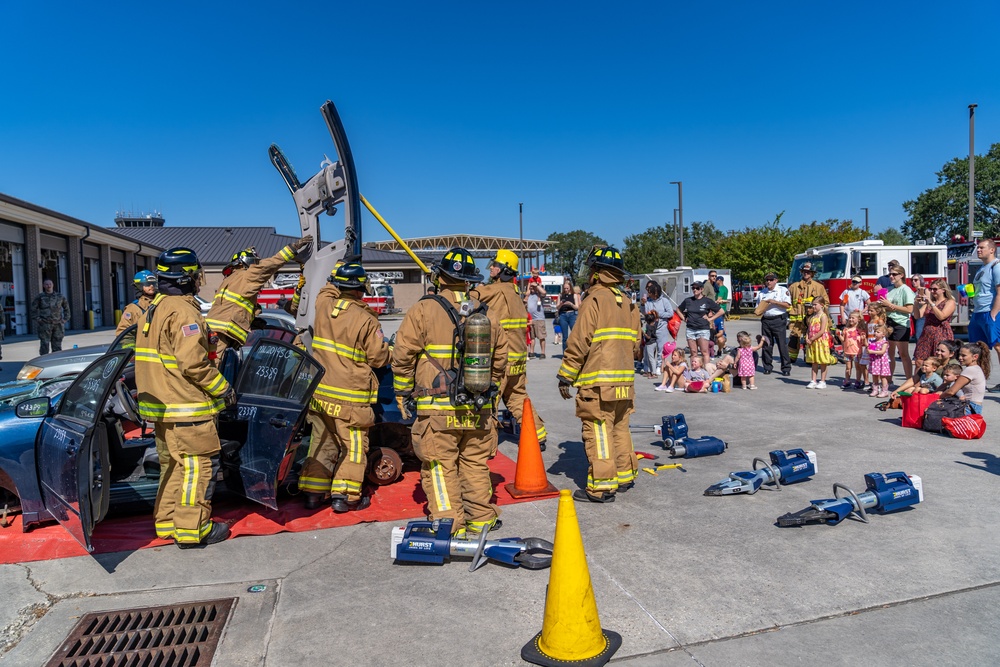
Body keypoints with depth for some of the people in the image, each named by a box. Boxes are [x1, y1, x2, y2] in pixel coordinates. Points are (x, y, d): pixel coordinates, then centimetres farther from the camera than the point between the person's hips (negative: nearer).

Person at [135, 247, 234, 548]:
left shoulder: (153, 309, 15)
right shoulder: (183, 311, -17)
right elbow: (193, 364, -24)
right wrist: (223, 389, -13)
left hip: (161, 406, 10)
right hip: (185, 408, -10)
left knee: (172, 465, 19)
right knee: (199, 466, -1)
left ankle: (167, 521, 28)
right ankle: (192, 529, 6)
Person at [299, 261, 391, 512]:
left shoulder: (323, 305, -1)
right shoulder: (366, 320, -16)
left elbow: (327, 289, 24)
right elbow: (379, 358, -10)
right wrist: (386, 347, 10)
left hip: (320, 392, 6)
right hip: (350, 397, -6)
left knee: (321, 441, 17)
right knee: (354, 445, 6)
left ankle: (312, 491, 23)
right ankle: (345, 496, 7)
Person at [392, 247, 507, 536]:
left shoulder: (423, 311, -7)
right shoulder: (488, 315, 8)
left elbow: (403, 356, -7)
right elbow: (499, 358, 15)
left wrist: (403, 393, 6)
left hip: (437, 408, -5)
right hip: (478, 408, 5)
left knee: (440, 466, 4)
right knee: (476, 463, 15)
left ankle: (449, 524, 7)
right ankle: (480, 520, 24)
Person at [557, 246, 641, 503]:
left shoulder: (595, 300, -9)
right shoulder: (628, 303, 14)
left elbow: (579, 342, -13)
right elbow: (635, 344, 17)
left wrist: (566, 377, -8)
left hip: (598, 382, -8)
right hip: (625, 381, 8)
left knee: (598, 432, -4)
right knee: (620, 429, 17)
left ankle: (602, 487, -1)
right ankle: (624, 477, 27)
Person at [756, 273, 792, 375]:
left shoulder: (783, 290, 2)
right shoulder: (762, 293, 16)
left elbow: (787, 305, -6)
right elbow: (758, 307, 22)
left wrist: (774, 302, -13)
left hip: (779, 320, -4)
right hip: (766, 320, 4)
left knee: (782, 344, -4)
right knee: (766, 345, 6)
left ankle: (786, 368, 0)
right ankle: (767, 367, 13)